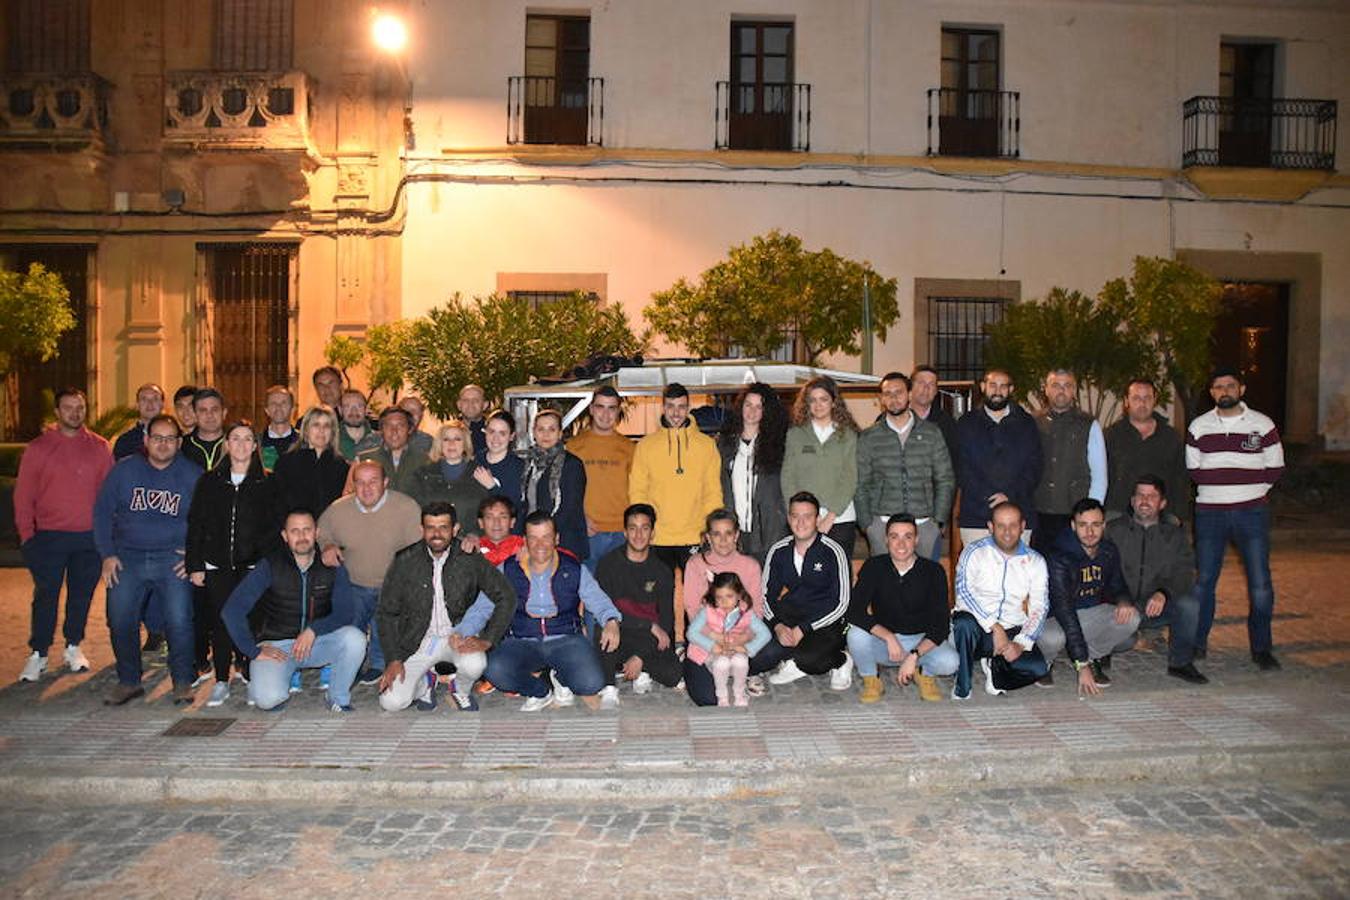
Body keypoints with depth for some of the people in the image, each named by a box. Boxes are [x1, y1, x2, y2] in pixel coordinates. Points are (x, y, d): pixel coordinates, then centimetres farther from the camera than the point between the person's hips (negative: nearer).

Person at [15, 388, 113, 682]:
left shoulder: (99, 447, 5)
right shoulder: (38, 447, 1)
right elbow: (23, 494, 1)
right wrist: (27, 534, -5)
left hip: (90, 537, 2)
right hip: (49, 537, -1)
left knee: (82, 594, 10)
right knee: (46, 596, 1)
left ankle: (73, 647, 24)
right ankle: (38, 654, 12)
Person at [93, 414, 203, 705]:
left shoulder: (192, 475, 2)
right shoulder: (124, 470, 5)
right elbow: (102, 512, 8)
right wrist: (107, 554, 1)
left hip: (174, 561, -2)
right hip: (127, 558, 2)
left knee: (179, 622, -10)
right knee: (120, 621, 1)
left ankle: (183, 682, 6)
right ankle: (129, 681, 18)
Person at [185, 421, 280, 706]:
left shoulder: (268, 483, 4)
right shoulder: (209, 482, 8)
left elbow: (275, 528, 2)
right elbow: (195, 526, 8)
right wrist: (195, 565, 2)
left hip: (254, 565, -1)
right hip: (217, 565, 2)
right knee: (220, 622, 3)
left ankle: (253, 678, 8)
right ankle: (221, 682, 12)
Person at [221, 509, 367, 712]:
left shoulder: (332, 568, -1)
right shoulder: (270, 566, -8)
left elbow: (346, 612, -8)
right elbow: (232, 611, -10)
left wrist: (314, 630, -24)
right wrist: (254, 651, -12)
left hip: (316, 641, 2)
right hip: (275, 645, -2)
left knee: (354, 638, -27)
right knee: (268, 699, -28)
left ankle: (339, 699, -5)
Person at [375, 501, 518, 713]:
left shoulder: (470, 560, -8)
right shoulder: (405, 562, -7)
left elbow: (506, 597, -7)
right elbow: (386, 613, 0)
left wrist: (486, 640, -17)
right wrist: (393, 659, -9)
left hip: (457, 636, 0)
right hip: (417, 642, 1)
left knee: (474, 665, -32)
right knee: (391, 702, -17)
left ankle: (461, 690, 5)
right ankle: (425, 683, 18)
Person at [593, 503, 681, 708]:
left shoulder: (662, 572, 3)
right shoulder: (609, 564, -3)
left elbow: (666, 621, 0)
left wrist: (641, 657, -13)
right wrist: (651, 625, -16)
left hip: (651, 640, 2)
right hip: (616, 636, -1)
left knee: (672, 675, -24)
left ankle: (643, 669, 9)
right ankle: (608, 689, -20)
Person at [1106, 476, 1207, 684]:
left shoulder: (1175, 535, 10)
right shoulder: (1113, 530, 5)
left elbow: (1185, 573, -4)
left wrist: (1164, 593, -26)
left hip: (1158, 608, 2)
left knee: (1188, 604, -28)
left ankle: (1181, 663, -5)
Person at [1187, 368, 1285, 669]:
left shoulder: (1263, 425, 4)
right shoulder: (1198, 426, 8)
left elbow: (1276, 469, 7)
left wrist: (1250, 488, -3)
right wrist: (1215, 486, 0)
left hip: (1252, 511, -1)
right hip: (1209, 512, 1)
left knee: (1260, 584, -3)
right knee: (1203, 580, 4)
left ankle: (1261, 648, 10)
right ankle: (1198, 642, 16)